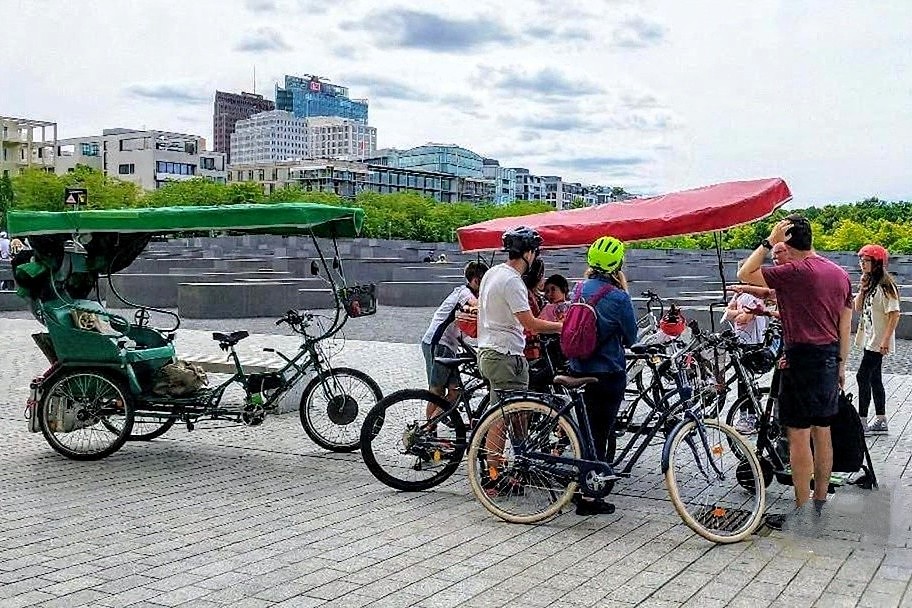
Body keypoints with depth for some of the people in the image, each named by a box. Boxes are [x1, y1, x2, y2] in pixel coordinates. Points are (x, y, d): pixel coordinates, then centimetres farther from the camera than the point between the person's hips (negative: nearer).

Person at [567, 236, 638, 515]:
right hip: (609, 374, -6)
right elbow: (631, 337, -5)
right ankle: (588, 498, 8)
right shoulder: (618, 297, -17)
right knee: (600, 432, 3)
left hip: (579, 370, 6)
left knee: (590, 428, 20)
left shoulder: (579, 289, 2)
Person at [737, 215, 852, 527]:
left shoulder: (795, 271, -15)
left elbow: (745, 274, -11)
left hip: (802, 358, -8)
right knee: (822, 432, 15)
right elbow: (845, 326, 14)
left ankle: (801, 511, 2)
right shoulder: (841, 274, 10)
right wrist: (840, 365, 21)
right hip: (830, 360, 8)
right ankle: (820, 503, 24)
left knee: (799, 435, -3)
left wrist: (768, 242, -7)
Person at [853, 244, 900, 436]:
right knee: (874, 378, 12)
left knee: (863, 377, -10)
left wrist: (886, 340, -22)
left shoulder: (885, 286, -15)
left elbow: (894, 315, -18)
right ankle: (881, 422, 19)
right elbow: (858, 308, 11)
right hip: (869, 339, 9)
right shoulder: (869, 284, 12)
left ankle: (862, 421, -5)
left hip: (878, 341, -9)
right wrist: (862, 289, -2)